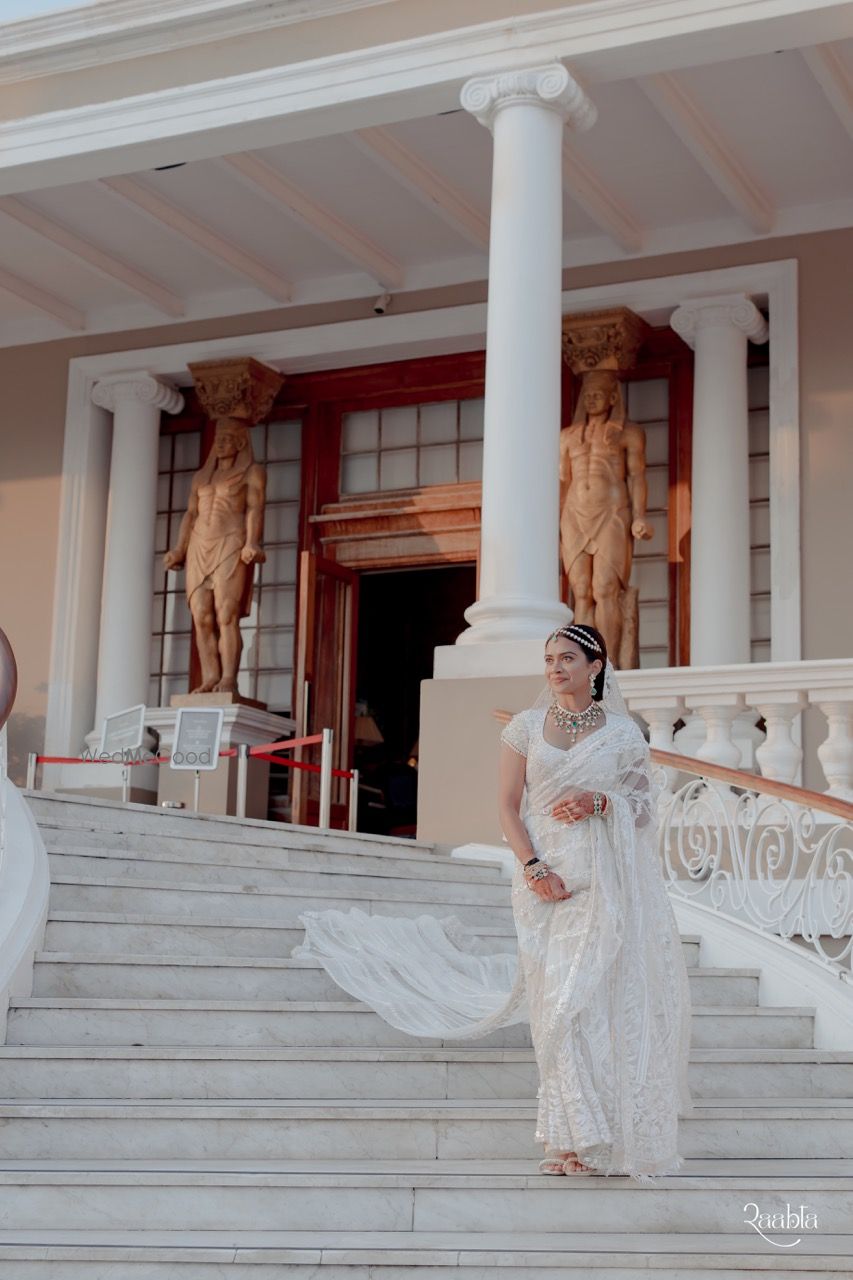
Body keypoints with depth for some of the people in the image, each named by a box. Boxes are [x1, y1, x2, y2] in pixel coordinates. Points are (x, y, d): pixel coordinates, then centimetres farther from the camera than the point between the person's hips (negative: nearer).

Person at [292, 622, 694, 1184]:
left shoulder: (622, 731, 6)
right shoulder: (527, 726, 9)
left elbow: (646, 802, 8)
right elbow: (509, 805, 5)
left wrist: (600, 803, -11)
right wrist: (533, 867, -9)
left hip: (604, 879, -1)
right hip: (546, 877, 1)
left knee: (599, 999, -4)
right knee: (558, 1005, -4)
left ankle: (619, 1134, 6)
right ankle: (579, 1138, 1)